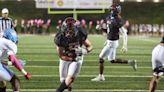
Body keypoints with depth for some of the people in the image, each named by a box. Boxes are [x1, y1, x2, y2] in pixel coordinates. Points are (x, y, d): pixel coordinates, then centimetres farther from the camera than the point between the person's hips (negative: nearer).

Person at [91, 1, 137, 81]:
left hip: (112, 42, -9)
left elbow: (124, 33, -21)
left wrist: (125, 46, -25)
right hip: (109, 41, 9)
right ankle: (130, 62, 23)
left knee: (101, 58, -3)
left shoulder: (117, 21, -21)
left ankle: (100, 76, 9)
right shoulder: (109, 18, 7)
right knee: (112, 60, 17)